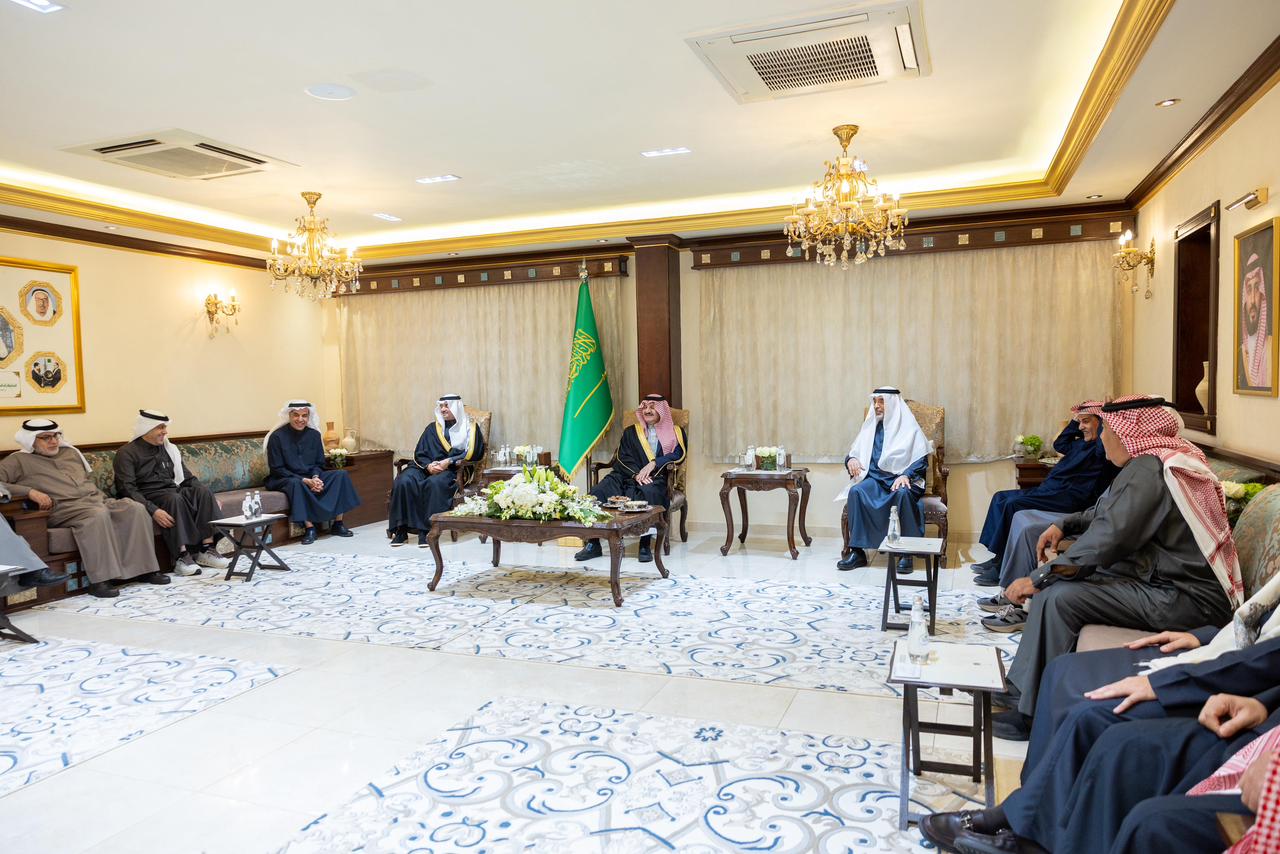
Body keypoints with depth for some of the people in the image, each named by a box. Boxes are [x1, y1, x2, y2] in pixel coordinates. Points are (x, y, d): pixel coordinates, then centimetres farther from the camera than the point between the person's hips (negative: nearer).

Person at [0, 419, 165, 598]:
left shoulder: (71, 452, 26)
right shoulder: (18, 461, 9)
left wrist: (105, 501, 13)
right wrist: (29, 491, -17)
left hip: (95, 499, 6)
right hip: (63, 508, -6)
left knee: (135, 508, -21)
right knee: (97, 514, -39)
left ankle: (144, 568, -19)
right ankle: (99, 580, -40)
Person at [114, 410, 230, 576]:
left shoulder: (168, 449, 19)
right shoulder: (127, 453, -1)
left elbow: (187, 478, 21)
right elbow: (127, 489, -14)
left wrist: (209, 500, 4)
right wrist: (153, 510, -29)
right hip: (148, 497, -6)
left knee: (202, 491, -22)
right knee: (174, 498, -36)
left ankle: (206, 550, -26)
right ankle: (181, 556, -38)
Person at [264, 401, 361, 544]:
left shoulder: (314, 434, 3)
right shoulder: (277, 436, -11)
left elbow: (319, 463, 9)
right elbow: (277, 469, -13)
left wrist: (315, 477, -15)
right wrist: (304, 480, -22)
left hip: (311, 477, 5)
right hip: (284, 479, -5)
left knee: (341, 475, -15)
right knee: (296, 484, -39)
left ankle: (337, 524, -17)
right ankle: (309, 528, -33)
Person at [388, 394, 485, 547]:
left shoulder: (470, 428, 11)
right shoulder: (432, 428, 21)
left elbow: (472, 453, -3)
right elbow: (419, 453, 14)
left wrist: (448, 461, -15)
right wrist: (428, 465, -9)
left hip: (453, 470, -4)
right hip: (427, 468, 4)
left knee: (434, 484, -38)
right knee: (404, 481, -27)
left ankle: (426, 531, -33)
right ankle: (401, 530, -25)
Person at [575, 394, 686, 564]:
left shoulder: (676, 433, 20)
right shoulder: (631, 432, 25)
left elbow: (677, 455, 2)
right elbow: (623, 458, 10)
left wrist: (654, 463, -13)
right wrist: (637, 474, -10)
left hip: (657, 479, -3)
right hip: (627, 476, 3)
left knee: (647, 493, -40)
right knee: (598, 492, -26)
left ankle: (646, 545, -30)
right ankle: (593, 544, -21)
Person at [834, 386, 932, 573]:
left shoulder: (909, 427, 4)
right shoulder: (871, 426, 16)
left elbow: (922, 459, -2)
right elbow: (854, 452, 18)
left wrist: (906, 475, -20)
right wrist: (851, 459, -6)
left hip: (901, 479, -3)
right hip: (875, 478, 3)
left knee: (903, 493, -39)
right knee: (856, 491, -29)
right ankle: (857, 552, -29)